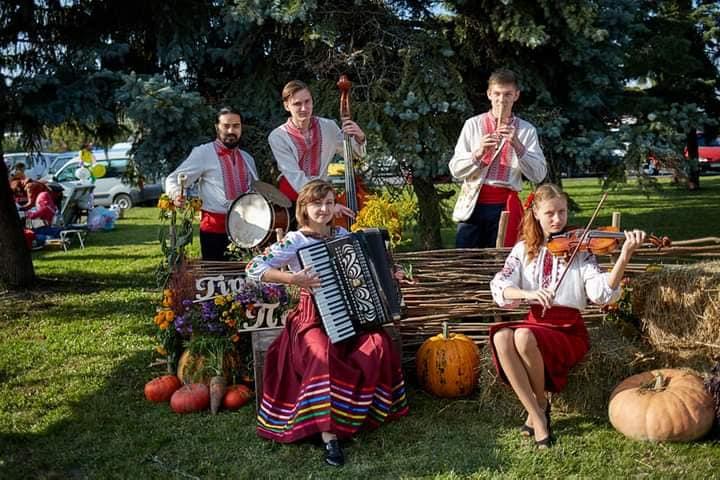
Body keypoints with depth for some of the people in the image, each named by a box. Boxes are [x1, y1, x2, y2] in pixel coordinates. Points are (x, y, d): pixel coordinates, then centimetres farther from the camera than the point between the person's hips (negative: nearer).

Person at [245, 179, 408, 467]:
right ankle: (329, 435, -27)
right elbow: (254, 269, -17)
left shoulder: (342, 235, 8)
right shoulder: (295, 241, -8)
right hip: (313, 318, -5)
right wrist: (292, 278, -27)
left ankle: (362, 411, -2)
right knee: (325, 356, -34)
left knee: (378, 345, -23)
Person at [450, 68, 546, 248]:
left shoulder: (526, 130, 6)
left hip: (505, 206, 0)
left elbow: (539, 175, -4)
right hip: (472, 205, 0)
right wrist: (478, 153, -15)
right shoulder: (473, 124, 7)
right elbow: (455, 169, 2)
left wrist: (517, 145, -15)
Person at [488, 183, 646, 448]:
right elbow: (499, 287, -5)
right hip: (535, 322, 3)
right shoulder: (524, 249, 10)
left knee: (524, 337, -33)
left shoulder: (579, 249, 2)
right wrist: (528, 293, -25)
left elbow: (601, 293, -14)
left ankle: (541, 403, -5)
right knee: (501, 337, -30)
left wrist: (624, 256, -28)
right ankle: (536, 415, -19)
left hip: (568, 330, -3)